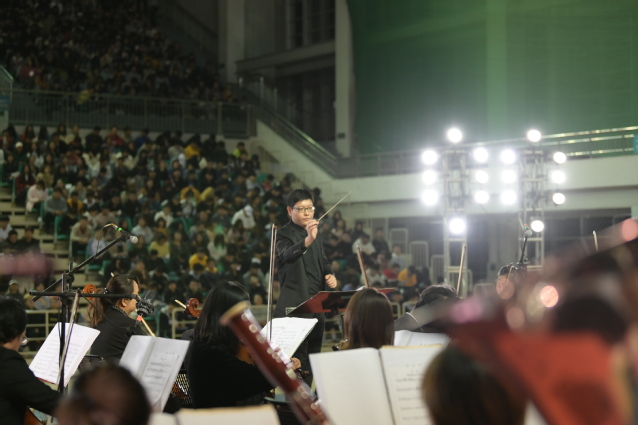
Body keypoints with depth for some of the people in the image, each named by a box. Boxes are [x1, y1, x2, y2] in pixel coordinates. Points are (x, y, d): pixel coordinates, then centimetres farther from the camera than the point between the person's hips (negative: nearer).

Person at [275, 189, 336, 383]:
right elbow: (286, 255, -29)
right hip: (295, 306, -8)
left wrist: (329, 274, 5)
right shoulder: (284, 234, -8)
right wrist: (307, 240, -48)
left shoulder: (316, 234, 15)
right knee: (298, 360, -11)